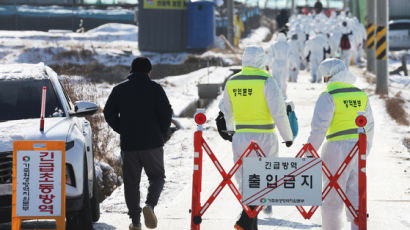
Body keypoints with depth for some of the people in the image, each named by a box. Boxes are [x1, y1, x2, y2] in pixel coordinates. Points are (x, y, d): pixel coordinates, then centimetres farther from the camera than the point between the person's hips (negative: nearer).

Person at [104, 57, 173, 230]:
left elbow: (109, 114, 5)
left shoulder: (119, 89, 4)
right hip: (153, 144, -2)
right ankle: (150, 204, -14)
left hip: (128, 144, 2)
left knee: (131, 182, 10)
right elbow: (166, 113, -7)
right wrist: (161, 133, 8)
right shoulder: (155, 89, -3)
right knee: (157, 177, 14)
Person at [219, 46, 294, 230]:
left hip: (240, 137, 5)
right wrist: (287, 136, -2)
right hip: (264, 138, -5)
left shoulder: (232, 82, 5)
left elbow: (226, 111, 18)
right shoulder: (266, 81, -11)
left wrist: (230, 129, 37)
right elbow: (278, 111, -14)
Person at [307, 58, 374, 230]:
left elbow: (319, 128, -16)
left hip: (337, 148, -6)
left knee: (332, 196, 4)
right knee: (355, 193, 9)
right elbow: (369, 126, 16)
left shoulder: (328, 96, -10)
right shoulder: (361, 94, 10)